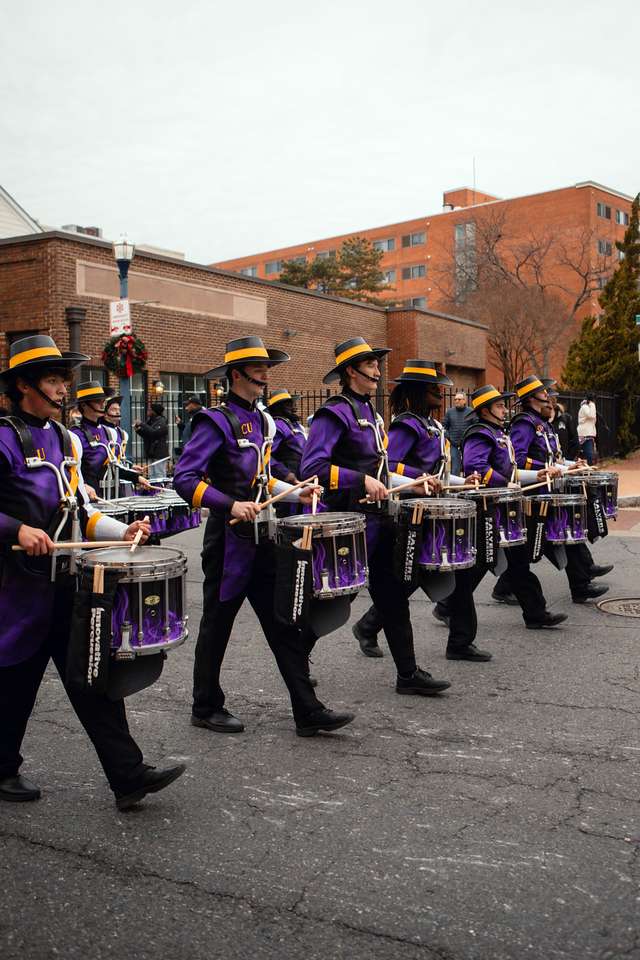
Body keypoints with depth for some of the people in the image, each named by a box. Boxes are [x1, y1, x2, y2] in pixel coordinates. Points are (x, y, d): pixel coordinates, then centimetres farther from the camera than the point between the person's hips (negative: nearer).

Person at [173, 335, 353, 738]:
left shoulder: (262, 419, 12)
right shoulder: (217, 420, -12)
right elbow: (184, 478, -19)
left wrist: (295, 492, 9)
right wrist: (231, 504, -28)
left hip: (262, 538, 7)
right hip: (229, 539, -7)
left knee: (283, 623, 5)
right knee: (217, 625, 8)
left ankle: (308, 712, 9)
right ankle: (207, 708, 25)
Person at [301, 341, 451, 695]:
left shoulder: (370, 412, 16)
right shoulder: (335, 413, -13)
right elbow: (312, 467, -23)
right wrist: (361, 481, -26)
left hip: (379, 518, 9)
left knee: (392, 596, 9)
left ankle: (408, 673, 16)